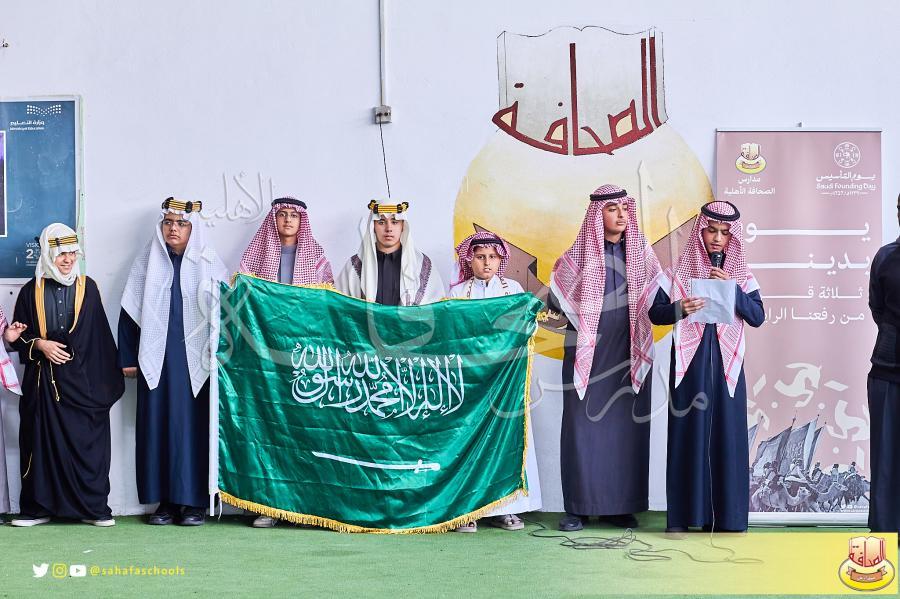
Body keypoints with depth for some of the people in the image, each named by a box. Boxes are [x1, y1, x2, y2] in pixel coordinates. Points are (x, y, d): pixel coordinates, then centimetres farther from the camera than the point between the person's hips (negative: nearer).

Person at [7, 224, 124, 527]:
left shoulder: (87, 287, 5)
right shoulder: (31, 291, 5)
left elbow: (101, 336, 4)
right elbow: (18, 337, 9)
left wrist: (108, 380, -1)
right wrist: (38, 344, -11)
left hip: (82, 380, -1)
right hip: (42, 381, 1)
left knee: (87, 442, -2)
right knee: (41, 442, 3)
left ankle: (93, 507, 6)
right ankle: (39, 507, 12)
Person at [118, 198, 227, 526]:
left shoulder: (208, 262, 4)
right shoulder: (147, 260, 8)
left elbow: (221, 310, 3)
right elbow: (130, 311, 8)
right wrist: (128, 359, 4)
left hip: (194, 359, -1)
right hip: (156, 358, 2)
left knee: (193, 423, -2)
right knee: (158, 424, 1)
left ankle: (193, 500, 3)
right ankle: (165, 500, 7)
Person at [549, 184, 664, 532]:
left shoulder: (641, 252, 8)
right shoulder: (578, 255, 1)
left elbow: (657, 299, 5)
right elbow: (556, 301, 2)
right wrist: (550, 314, -19)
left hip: (629, 353, 2)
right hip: (588, 353, -2)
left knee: (626, 427, 3)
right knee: (584, 427, -2)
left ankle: (621, 506, 10)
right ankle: (579, 507, 4)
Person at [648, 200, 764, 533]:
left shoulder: (741, 273, 8)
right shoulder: (680, 269, 3)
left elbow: (757, 317, 0)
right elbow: (655, 313, 1)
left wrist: (732, 289, -13)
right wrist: (679, 308, -19)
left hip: (726, 365, 1)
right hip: (689, 363, -1)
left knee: (726, 436, 2)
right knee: (687, 435, -1)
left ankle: (727, 516, 8)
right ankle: (682, 516, 4)